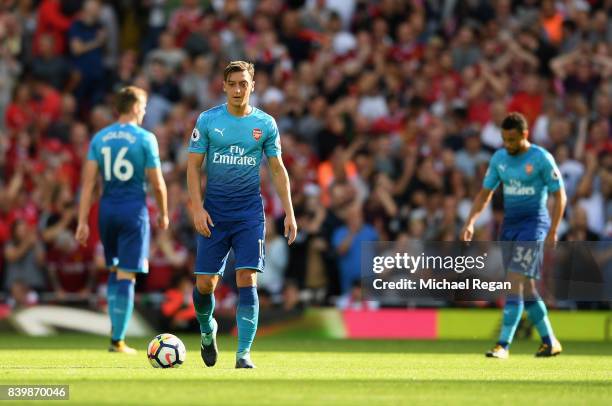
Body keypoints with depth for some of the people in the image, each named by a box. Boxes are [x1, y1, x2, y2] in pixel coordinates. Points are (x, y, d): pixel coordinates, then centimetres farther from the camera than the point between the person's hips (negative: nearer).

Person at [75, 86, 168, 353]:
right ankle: (117, 341, -2)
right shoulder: (145, 138, -6)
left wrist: (82, 221, 2)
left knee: (114, 270, 20)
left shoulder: (99, 138, 5)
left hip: (107, 208, 4)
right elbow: (157, 183, -6)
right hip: (134, 209, -4)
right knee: (127, 275, -2)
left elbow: (88, 181, 1)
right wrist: (163, 214, 10)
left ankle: (116, 328, 13)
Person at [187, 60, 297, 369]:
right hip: (214, 213, 0)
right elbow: (193, 166, 1)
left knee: (247, 280, -11)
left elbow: (277, 169, 9)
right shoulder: (208, 120, 0)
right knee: (205, 283, 1)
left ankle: (244, 354, -10)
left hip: (250, 213, 0)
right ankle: (207, 330, 32)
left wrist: (289, 212, 3)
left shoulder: (265, 124, 3)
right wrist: (197, 208, -10)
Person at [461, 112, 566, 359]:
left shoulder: (541, 158, -9)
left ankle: (503, 345, -18)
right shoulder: (499, 158, 7)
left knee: (515, 283, -15)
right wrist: (470, 222, 1)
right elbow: (485, 193, 14)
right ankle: (549, 342, 21)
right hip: (509, 224, 7)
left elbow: (559, 196, -6)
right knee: (526, 288, 9)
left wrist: (553, 231, -13)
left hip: (533, 223, -7)